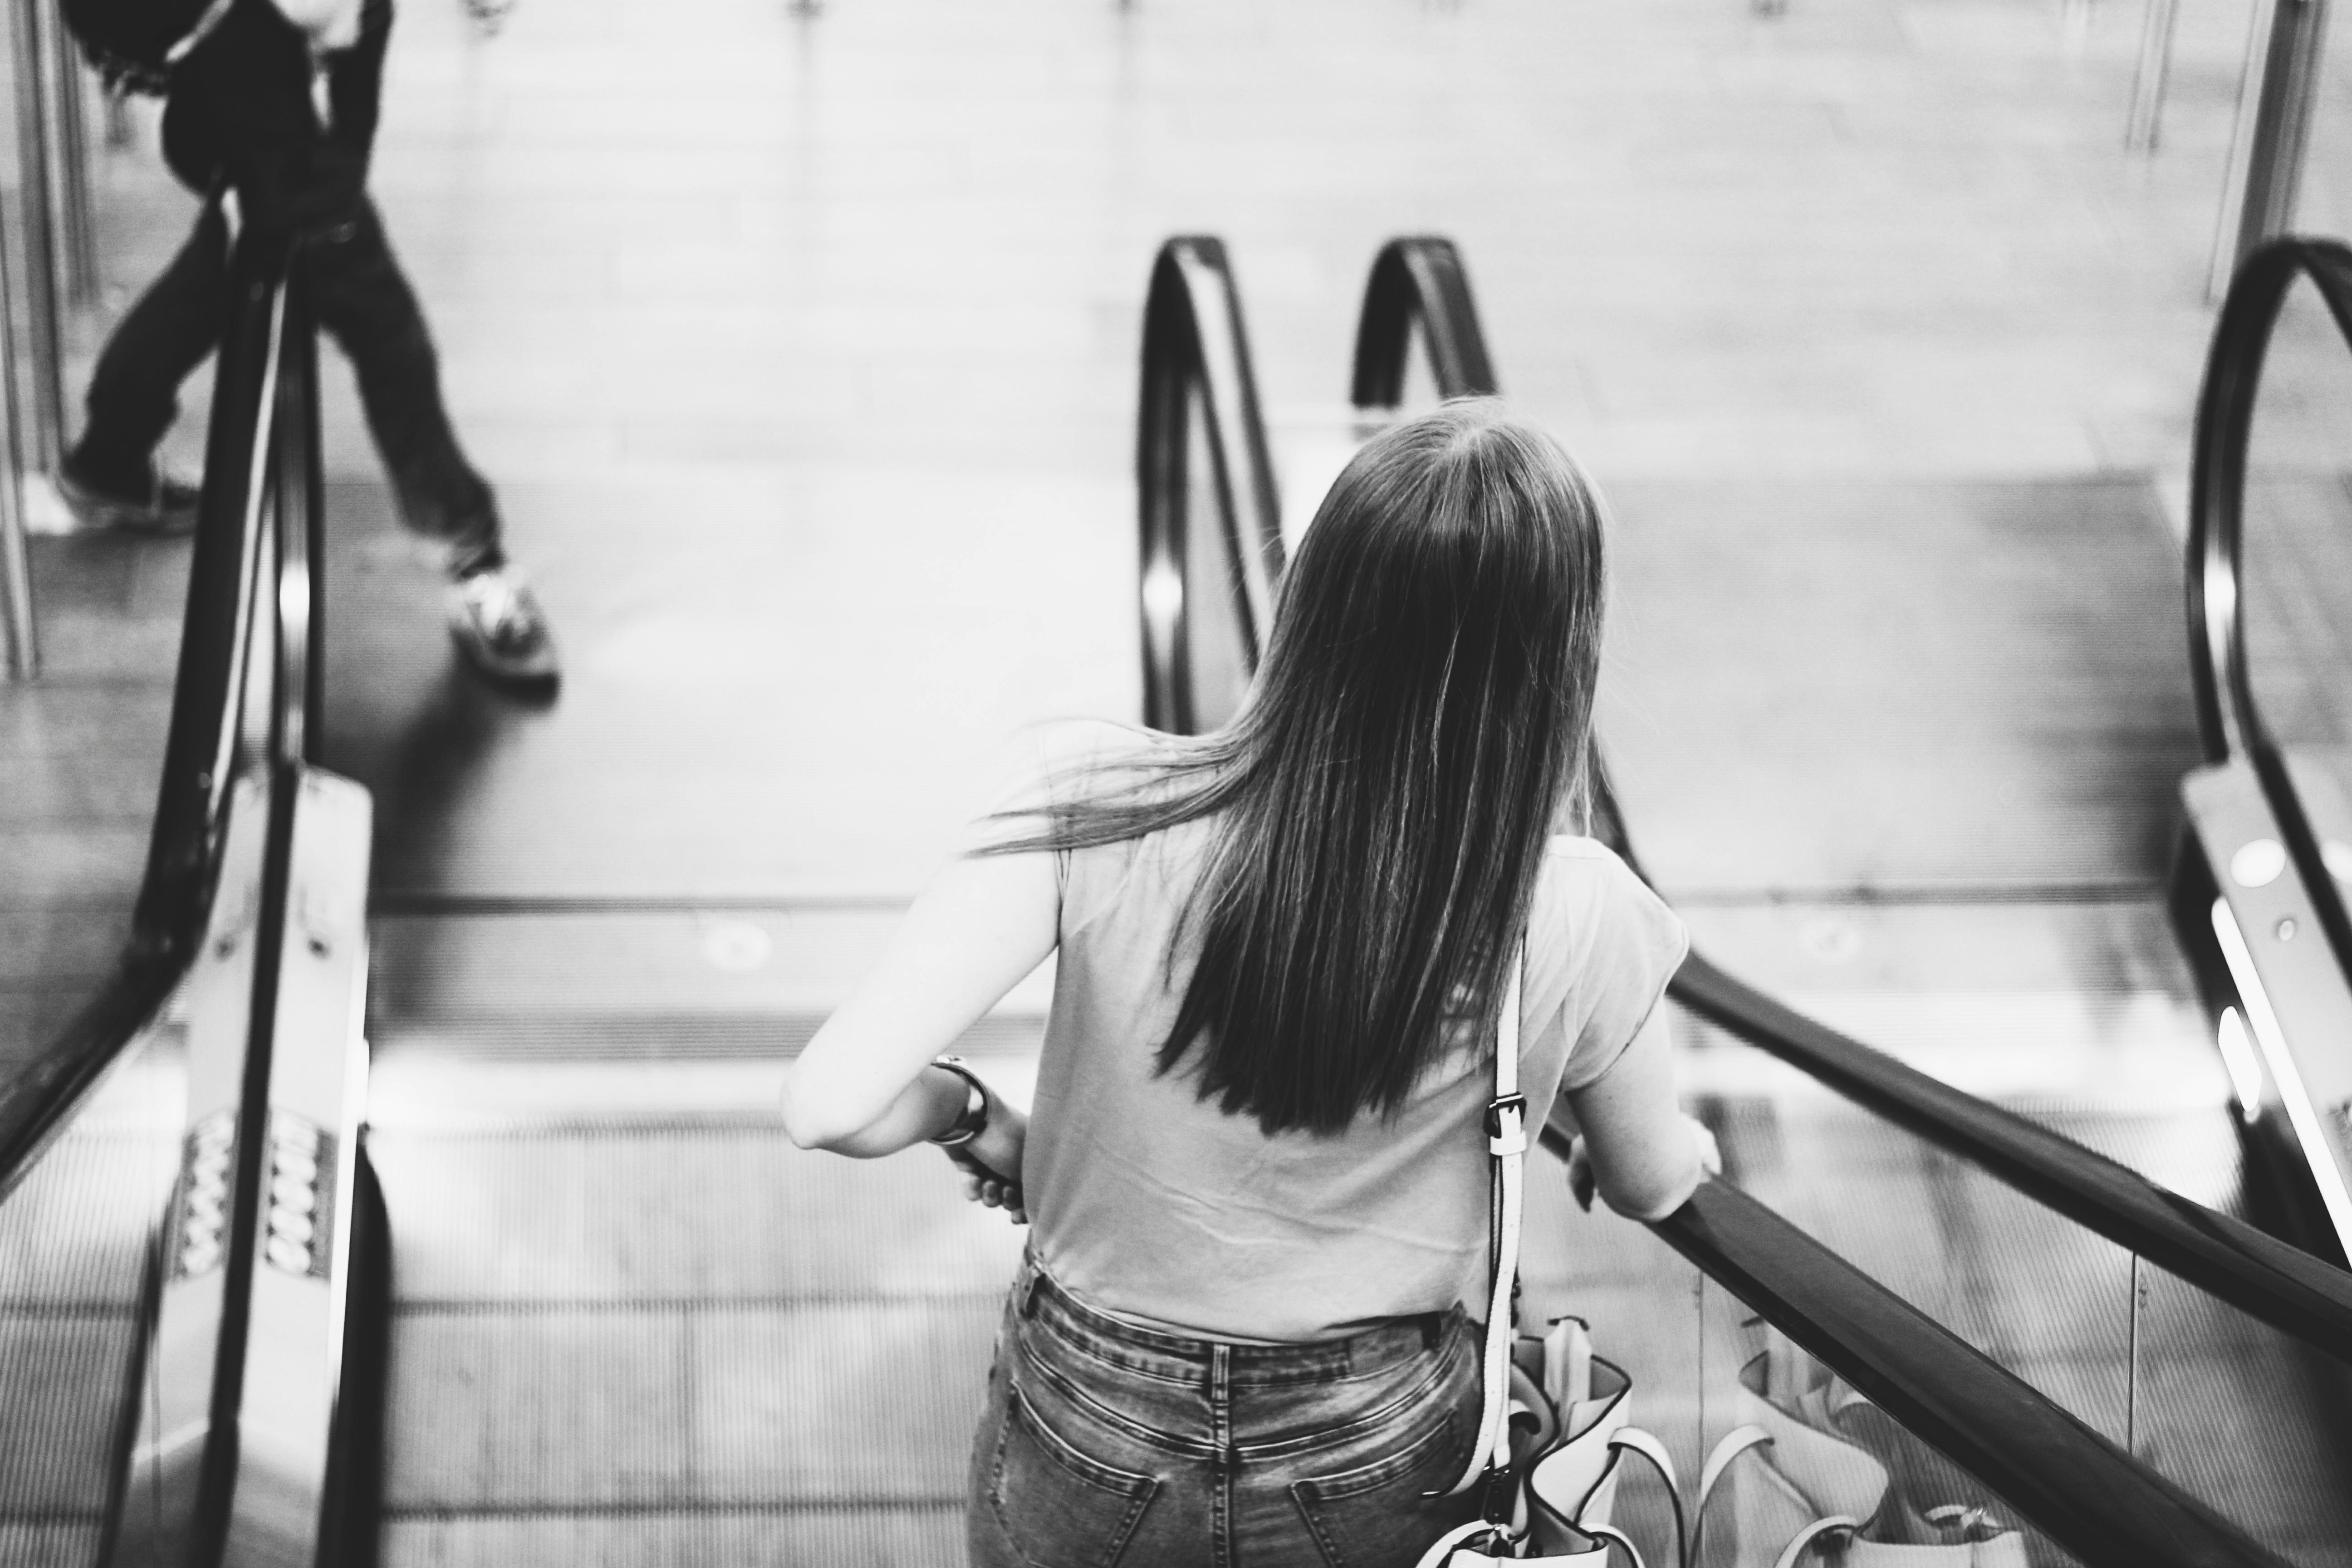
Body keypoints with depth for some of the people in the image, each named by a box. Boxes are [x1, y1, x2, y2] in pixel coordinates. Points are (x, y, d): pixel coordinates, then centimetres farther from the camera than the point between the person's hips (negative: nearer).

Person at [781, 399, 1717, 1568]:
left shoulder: (1097, 806, -25)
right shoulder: (1576, 920, -21)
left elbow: (832, 1104, -27)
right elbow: (1653, 1187, -1)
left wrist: (973, 1118, -4)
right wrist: (1678, 1143, 23)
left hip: (1087, 1472, 0)